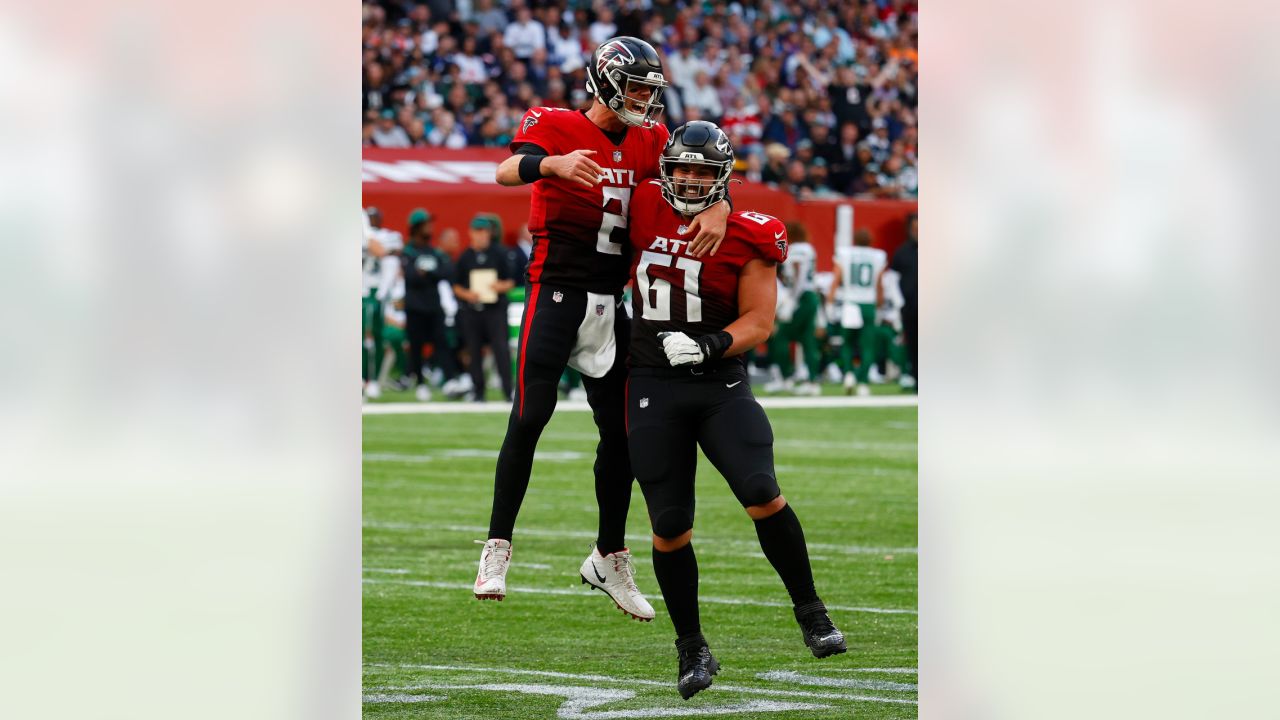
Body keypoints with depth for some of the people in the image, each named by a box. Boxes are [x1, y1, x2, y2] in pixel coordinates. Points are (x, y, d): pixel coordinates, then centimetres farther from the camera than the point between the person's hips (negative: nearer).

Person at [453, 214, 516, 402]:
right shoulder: (465, 256, 7)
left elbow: (511, 282, 5)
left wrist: (502, 286, -16)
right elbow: (456, 287, 10)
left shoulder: (499, 253, 2)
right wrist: (466, 294, -9)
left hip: (495, 310, -2)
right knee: (474, 352, 5)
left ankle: (509, 391, -14)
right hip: (471, 311, 3)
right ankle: (478, 392, 14)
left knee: (501, 349, -12)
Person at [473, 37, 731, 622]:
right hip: (556, 289, -6)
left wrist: (717, 208, -24)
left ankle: (609, 558, 23)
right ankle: (496, 551, -4)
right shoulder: (557, 126, -7)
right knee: (529, 418, -12)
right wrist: (554, 164, -46)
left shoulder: (647, 139, 9)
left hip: (610, 300, 6)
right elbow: (506, 172, -24)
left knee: (620, 430, 9)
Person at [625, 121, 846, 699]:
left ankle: (810, 612, -3)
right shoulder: (645, 211, 2)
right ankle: (692, 648, 16)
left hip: (721, 384, -2)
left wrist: (709, 346, -20)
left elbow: (759, 323, -6)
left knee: (761, 494, -20)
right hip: (653, 386, 2)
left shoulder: (746, 239, -5)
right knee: (669, 526, 1)